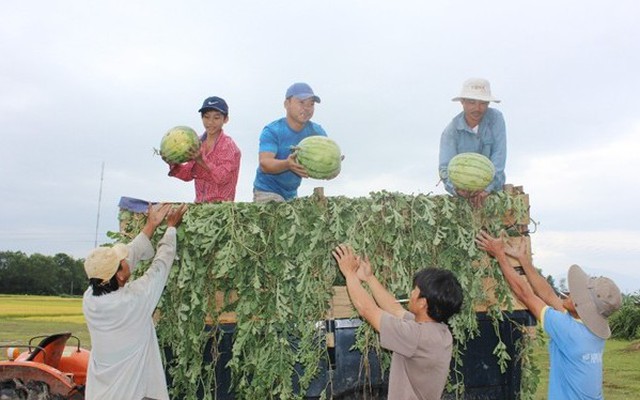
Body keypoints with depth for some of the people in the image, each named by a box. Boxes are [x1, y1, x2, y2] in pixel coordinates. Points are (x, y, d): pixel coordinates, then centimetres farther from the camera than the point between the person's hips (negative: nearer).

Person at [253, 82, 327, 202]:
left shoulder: (317, 132, -2)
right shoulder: (272, 131, -16)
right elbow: (264, 163, -28)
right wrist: (287, 164, -48)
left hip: (292, 194, 5)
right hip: (267, 192, -5)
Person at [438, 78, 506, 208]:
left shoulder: (495, 118, -7)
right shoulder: (451, 131, -10)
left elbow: (499, 156, -16)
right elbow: (445, 168, -19)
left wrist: (487, 188, -30)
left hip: (493, 186, 1)